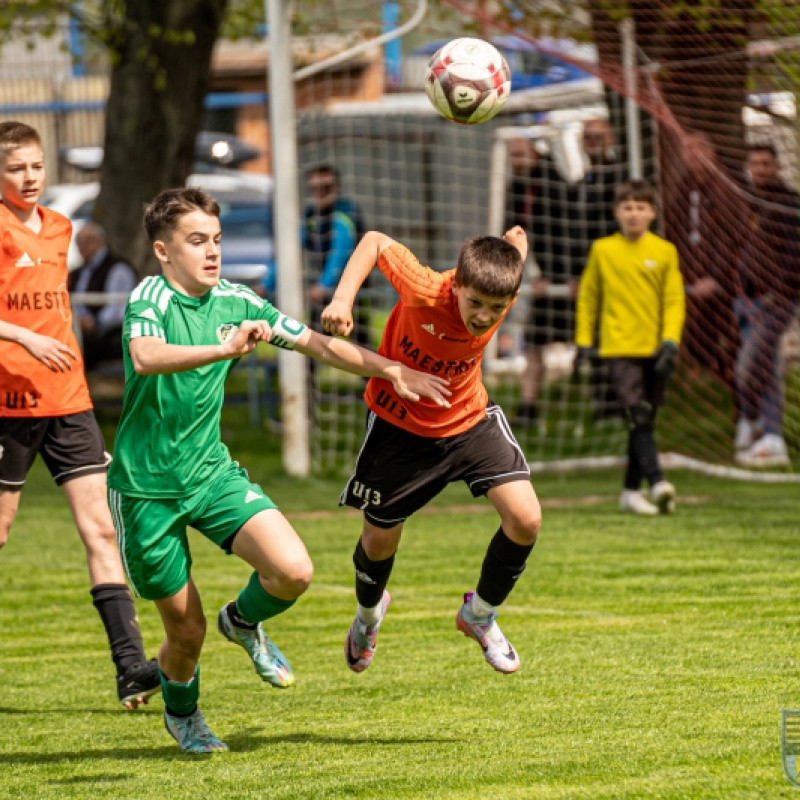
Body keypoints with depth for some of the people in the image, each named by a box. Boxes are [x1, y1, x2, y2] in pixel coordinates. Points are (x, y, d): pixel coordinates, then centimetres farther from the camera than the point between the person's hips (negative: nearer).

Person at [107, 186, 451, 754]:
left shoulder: (234, 301, 1)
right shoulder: (150, 299, -16)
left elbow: (315, 343, 10)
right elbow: (145, 357, -39)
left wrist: (393, 371, 9)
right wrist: (224, 349, -51)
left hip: (212, 472, 5)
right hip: (147, 487, -5)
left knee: (294, 572, -17)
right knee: (187, 629, 3)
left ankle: (244, 621, 18)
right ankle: (181, 712, 38)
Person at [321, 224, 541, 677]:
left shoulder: (505, 295, -24)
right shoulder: (425, 292, -35)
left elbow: (516, 238, -4)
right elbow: (376, 241, -19)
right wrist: (342, 299, -28)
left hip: (471, 419, 3)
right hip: (400, 425, -2)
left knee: (526, 519, -14)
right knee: (380, 540, 11)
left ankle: (480, 614, 14)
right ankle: (369, 612, 48)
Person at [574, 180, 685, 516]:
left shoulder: (665, 252, 3)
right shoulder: (603, 250, 3)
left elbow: (674, 300, 2)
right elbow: (588, 296, 11)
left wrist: (670, 341, -10)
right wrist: (583, 341, 7)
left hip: (654, 350, 2)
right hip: (620, 348, -2)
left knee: (644, 421, 9)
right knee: (638, 416, -17)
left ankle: (631, 490, 19)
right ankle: (656, 483, -27)